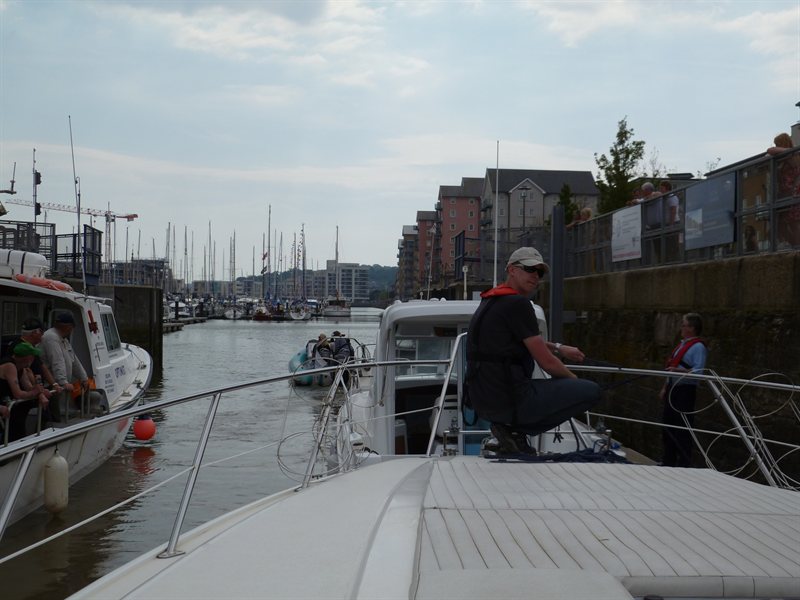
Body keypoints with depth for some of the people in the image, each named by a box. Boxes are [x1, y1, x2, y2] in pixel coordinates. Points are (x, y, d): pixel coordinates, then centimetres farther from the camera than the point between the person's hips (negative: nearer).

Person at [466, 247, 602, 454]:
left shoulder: (490, 300, 16)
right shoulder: (517, 303, -13)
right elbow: (546, 362, -10)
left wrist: (559, 348, 25)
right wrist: (575, 381, 8)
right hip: (509, 401, -10)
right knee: (591, 390, -5)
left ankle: (512, 427, 12)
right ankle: (516, 430, -4)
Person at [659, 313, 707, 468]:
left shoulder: (698, 347, -12)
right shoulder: (682, 344, 17)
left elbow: (698, 371, -21)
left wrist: (678, 370, -29)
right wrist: (664, 388, 19)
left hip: (685, 391, -10)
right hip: (673, 388, 10)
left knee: (682, 431, -7)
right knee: (669, 425, 15)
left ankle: (684, 463, 0)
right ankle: (668, 462, 25)